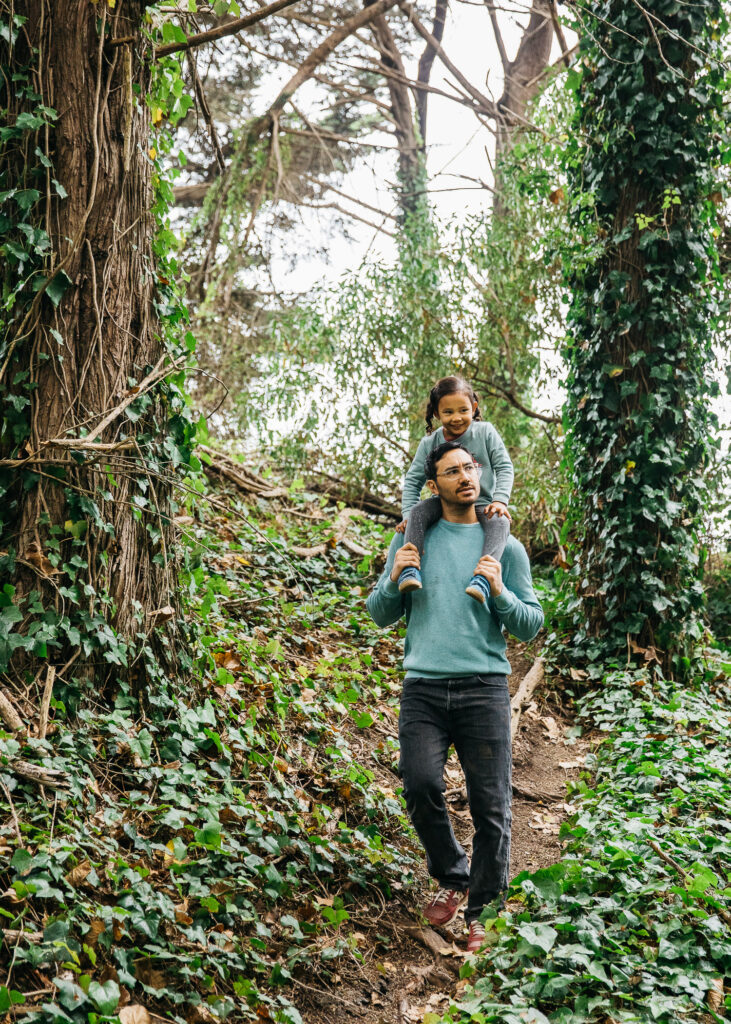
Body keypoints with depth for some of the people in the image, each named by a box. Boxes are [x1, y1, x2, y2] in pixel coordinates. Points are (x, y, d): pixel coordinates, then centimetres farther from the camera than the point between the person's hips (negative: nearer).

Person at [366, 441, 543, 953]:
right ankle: (452, 878, 10)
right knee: (421, 786, -17)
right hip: (423, 687, 1)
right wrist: (394, 579, -4)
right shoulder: (412, 538, 14)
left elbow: (532, 625, 10)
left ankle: (480, 910, 13)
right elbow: (380, 615, 16)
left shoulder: (506, 546, 11)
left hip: (485, 687, 0)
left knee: (491, 806, -3)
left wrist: (500, 593, -9)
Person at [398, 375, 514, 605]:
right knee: (419, 511, -29)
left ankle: (483, 577, -51)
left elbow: (504, 467, 0)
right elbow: (413, 480, 7)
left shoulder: (485, 432, 0)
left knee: (499, 522, -34)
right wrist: (407, 514, -7)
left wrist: (500, 500, -16)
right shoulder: (430, 443, 3)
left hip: (481, 504, -2)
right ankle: (410, 569, -36)